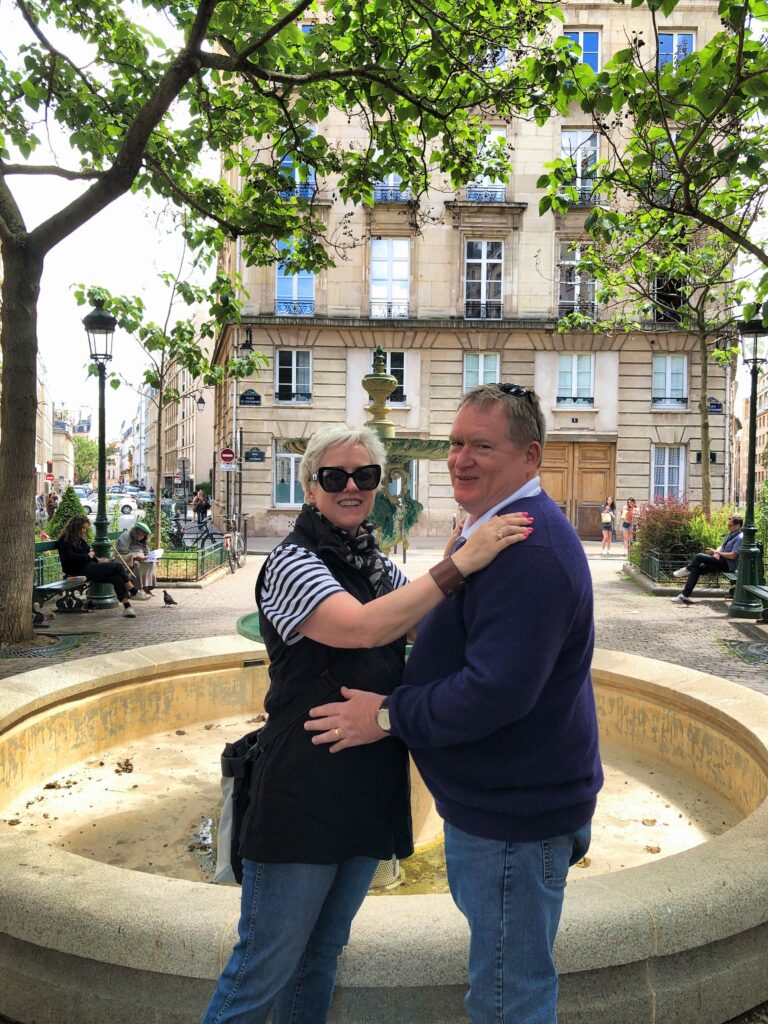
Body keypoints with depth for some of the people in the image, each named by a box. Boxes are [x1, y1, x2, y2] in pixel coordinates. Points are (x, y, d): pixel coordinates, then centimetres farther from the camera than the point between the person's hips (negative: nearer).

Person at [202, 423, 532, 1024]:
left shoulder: (378, 566, 11)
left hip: (370, 789, 7)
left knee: (321, 957, 21)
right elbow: (361, 626, -30)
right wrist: (460, 563, -30)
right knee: (263, 971, 4)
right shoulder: (292, 562, -13)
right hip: (303, 791, -7)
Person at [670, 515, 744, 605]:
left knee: (699, 556, -21)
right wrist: (716, 552, -3)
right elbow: (721, 546, 21)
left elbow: (732, 555, -21)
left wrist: (716, 552, -12)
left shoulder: (740, 538, -15)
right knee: (696, 568, -4)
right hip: (722, 561, 9)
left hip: (728, 565, -9)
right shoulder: (731, 534, 14)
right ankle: (684, 595, -6)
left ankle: (687, 570, 8)